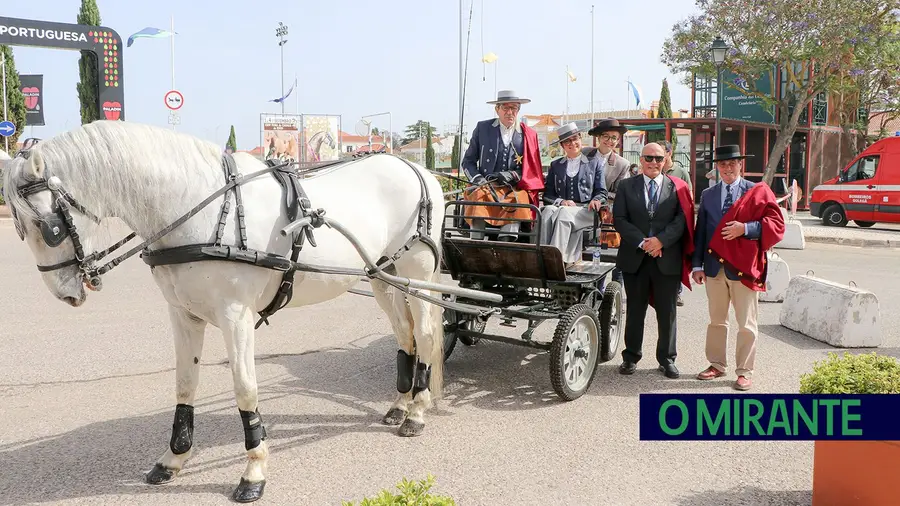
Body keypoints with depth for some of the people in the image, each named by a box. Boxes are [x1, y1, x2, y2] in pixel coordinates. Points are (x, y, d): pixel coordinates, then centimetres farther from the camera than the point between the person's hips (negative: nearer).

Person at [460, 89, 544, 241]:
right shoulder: (482, 128, 10)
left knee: (519, 200, -33)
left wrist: (513, 175, -8)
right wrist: (477, 178, -6)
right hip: (486, 186, 0)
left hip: (515, 188, 0)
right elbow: (467, 161, 13)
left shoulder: (529, 135, 10)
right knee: (478, 195, -33)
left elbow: (532, 169, 12)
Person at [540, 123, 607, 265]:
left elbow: (602, 193, 13)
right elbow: (547, 195, 14)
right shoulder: (555, 165, 22)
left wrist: (596, 200, -12)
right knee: (548, 211, -36)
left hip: (585, 211, -2)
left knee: (563, 213, -37)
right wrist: (561, 201, -8)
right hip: (561, 208, 2)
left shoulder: (595, 163, 19)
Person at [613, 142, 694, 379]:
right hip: (634, 258, 0)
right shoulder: (626, 186, 7)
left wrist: (661, 240, -16)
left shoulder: (677, 187, 6)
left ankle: (667, 359, 19)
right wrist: (642, 242, -13)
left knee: (667, 311, 6)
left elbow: (682, 219, -3)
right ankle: (630, 357, 20)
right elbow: (619, 219, -2)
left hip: (667, 258, 0)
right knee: (635, 310, 9)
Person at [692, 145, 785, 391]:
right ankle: (716, 364, 26)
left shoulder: (758, 192, 0)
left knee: (746, 324, 2)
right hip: (714, 266, 4)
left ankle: (744, 371, 12)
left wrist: (745, 228, -19)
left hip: (743, 267, -4)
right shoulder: (707, 195, 13)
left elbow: (776, 225, -6)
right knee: (716, 320, 14)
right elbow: (701, 231, 10)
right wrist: (697, 264, 4)